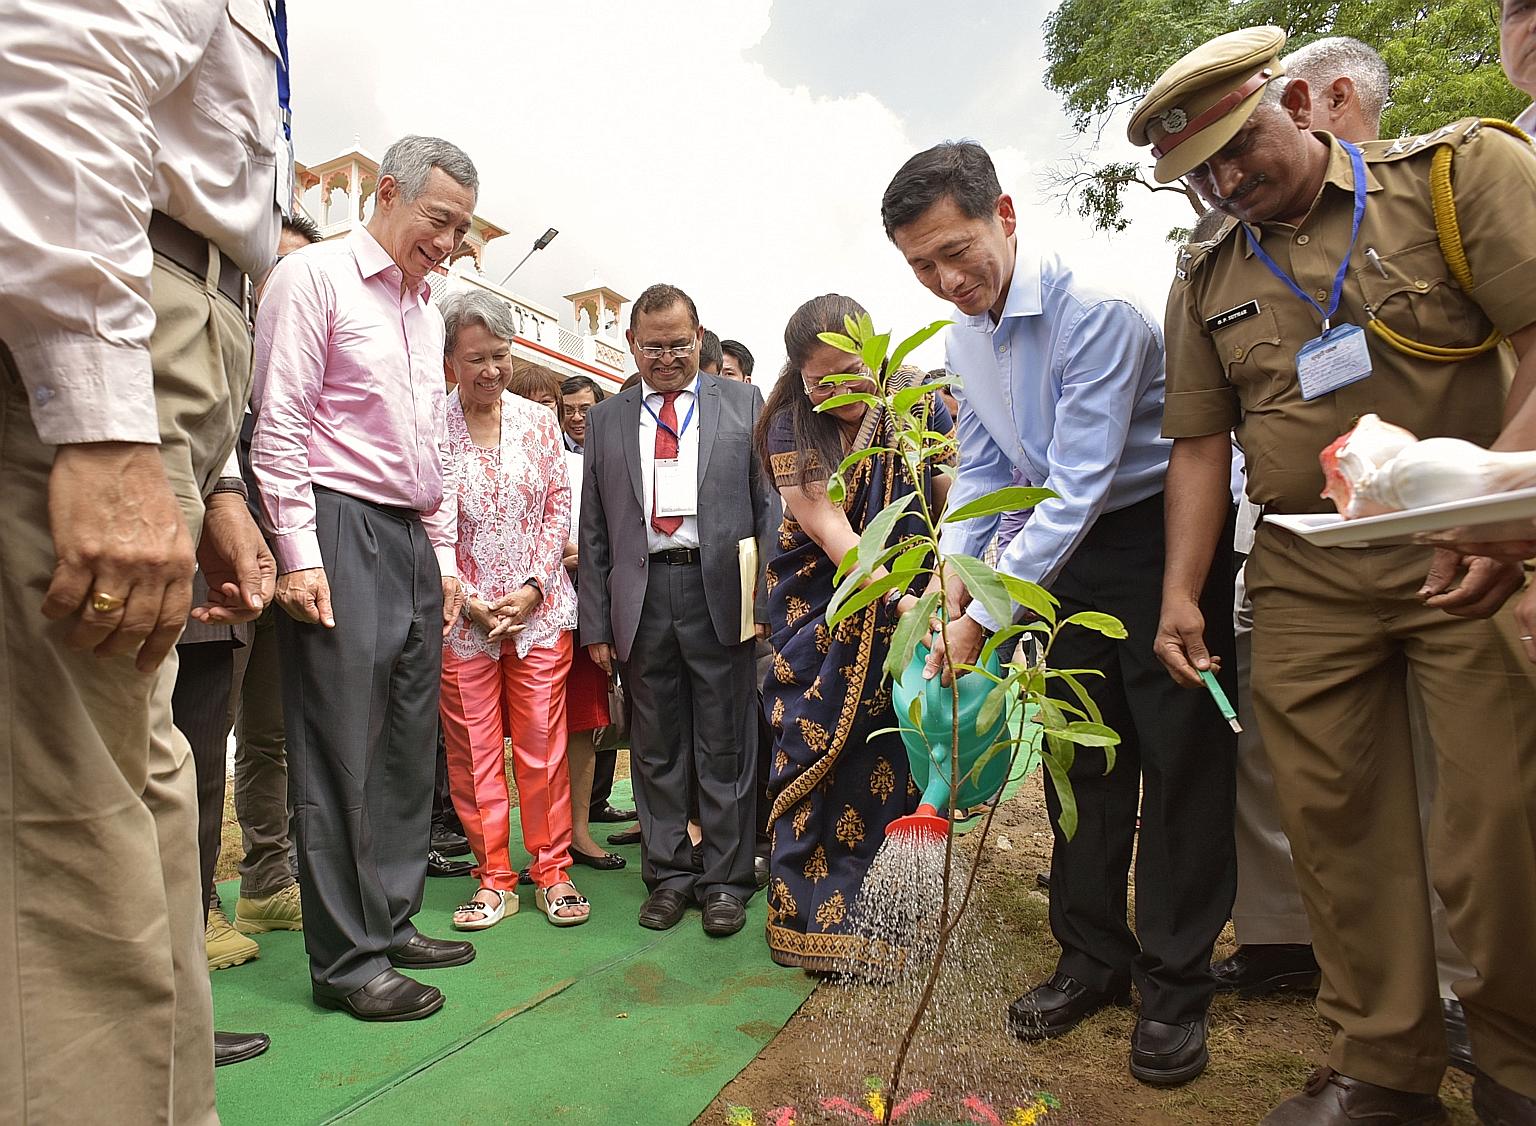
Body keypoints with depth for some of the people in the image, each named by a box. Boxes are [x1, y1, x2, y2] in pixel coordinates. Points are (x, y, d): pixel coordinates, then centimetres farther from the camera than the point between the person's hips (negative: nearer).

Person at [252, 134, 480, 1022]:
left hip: (411, 541, 8)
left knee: (409, 744, 9)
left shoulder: (426, 311, 21)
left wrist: (444, 557, 16)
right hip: (340, 527, -7)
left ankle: (391, 923, 22)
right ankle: (347, 960, 7)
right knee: (344, 750, -4)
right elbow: (279, 425, -9)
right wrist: (300, 555, -16)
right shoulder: (317, 276, -1)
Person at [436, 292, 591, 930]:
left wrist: (534, 586, -5)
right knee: (473, 750, 6)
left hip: (541, 609, 1)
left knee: (543, 745, 4)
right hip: (463, 614, -1)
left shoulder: (539, 420, 4)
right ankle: (494, 878, 21)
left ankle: (554, 872, 18)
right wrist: (469, 600, -11)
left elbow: (559, 507, 5)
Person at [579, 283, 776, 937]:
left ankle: (725, 881, 18)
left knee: (725, 747, 4)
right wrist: (596, 623, 6)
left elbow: (770, 505, 3)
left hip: (721, 592, -2)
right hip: (640, 595, 3)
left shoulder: (744, 404, 8)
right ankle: (668, 876, 24)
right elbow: (593, 529, 12)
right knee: (656, 748, 10)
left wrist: (766, 602, -5)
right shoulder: (606, 420, 14)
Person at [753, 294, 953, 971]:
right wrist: (902, 599, -30)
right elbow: (830, 530, -18)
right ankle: (811, 916, 17)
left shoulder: (923, 404, -4)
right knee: (811, 757, 1)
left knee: (890, 763, 5)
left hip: (903, 617, 1)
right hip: (818, 616, -1)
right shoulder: (791, 426, -8)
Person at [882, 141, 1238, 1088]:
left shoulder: (1096, 310, -25)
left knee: (1180, 757, -2)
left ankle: (1175, 990, 13)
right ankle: (1094, 958, 24)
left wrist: (986, 618, -28)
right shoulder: (963, 333, 1)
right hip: (1067, 547, 7)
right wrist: (957, 568, -5)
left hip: (1165, 532, -7)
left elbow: (1079, 482, -29)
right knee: (1077, 753, 9)